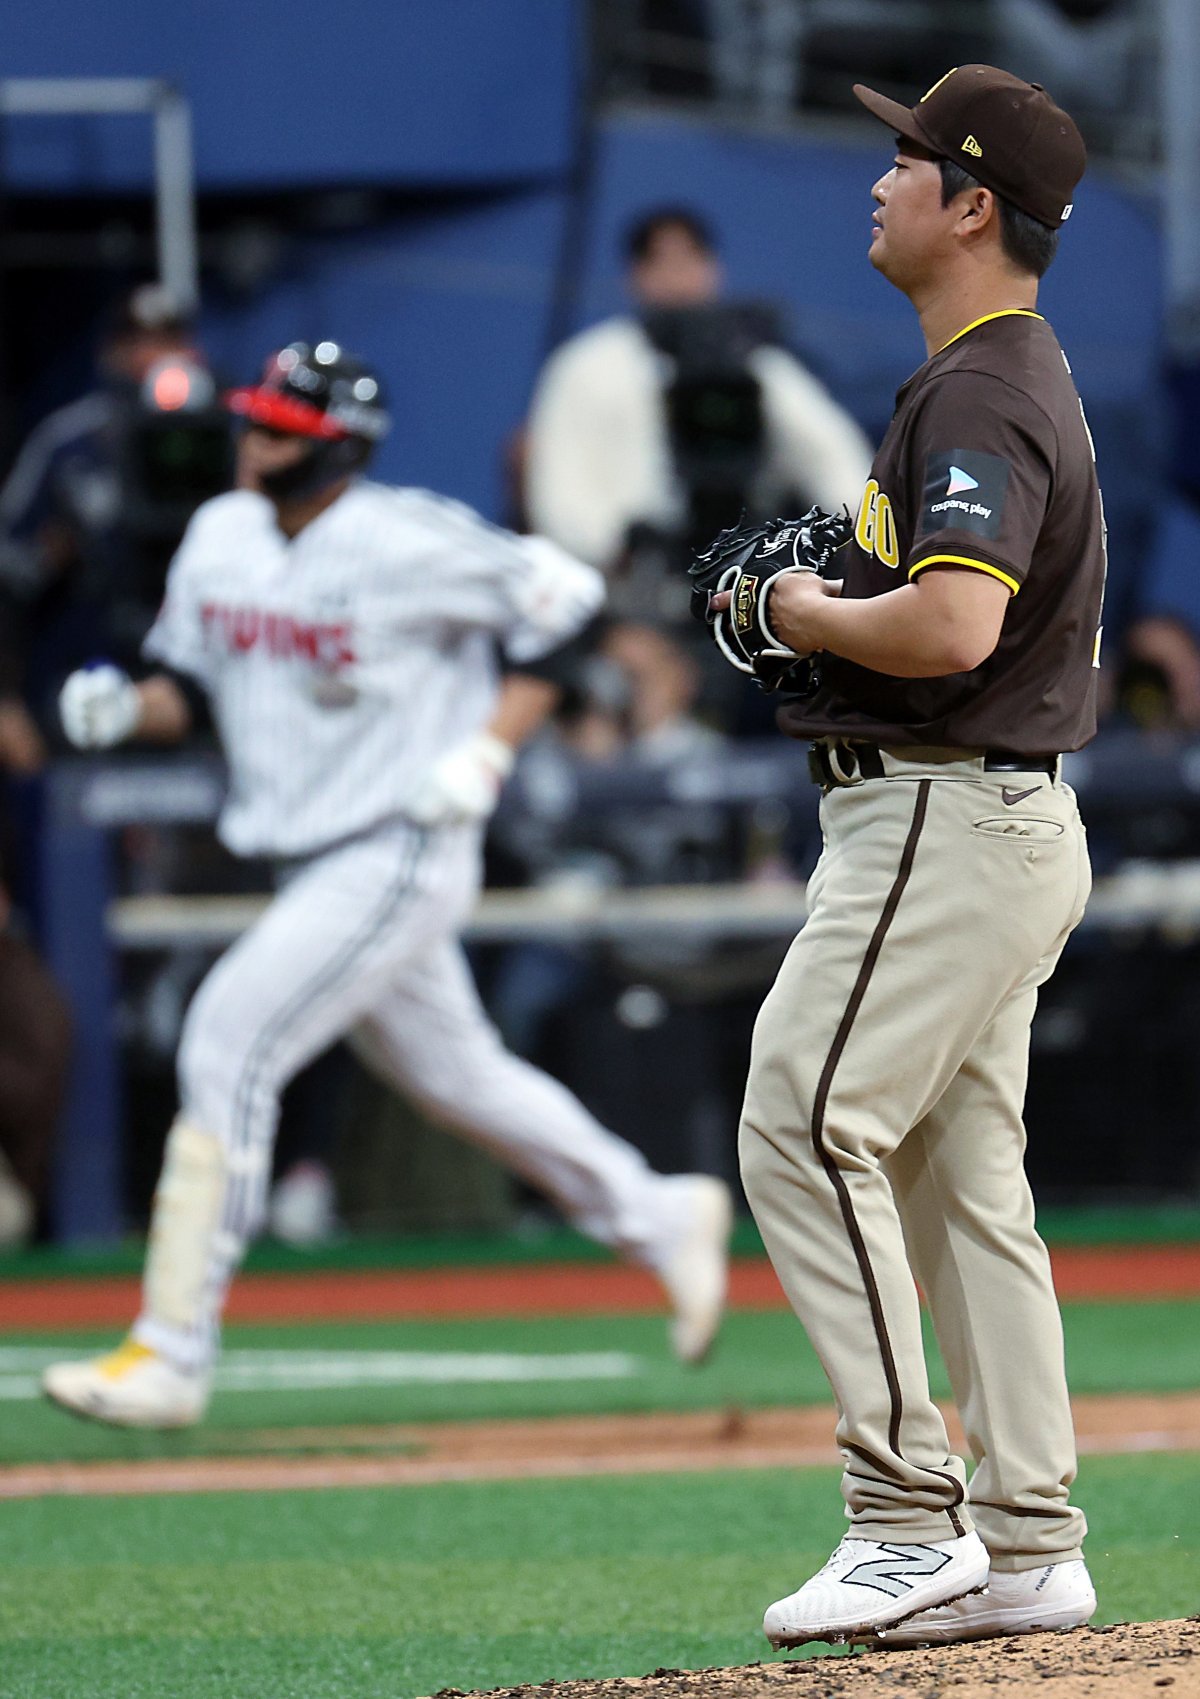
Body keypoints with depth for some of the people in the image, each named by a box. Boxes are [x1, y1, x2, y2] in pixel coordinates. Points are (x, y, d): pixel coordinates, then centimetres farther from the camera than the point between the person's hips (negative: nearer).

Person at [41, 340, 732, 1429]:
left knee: (228, 1046, -17)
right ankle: (658, 1219, 39)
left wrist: (488, 754, -15)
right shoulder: (221, 538, 4)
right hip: (314, 867, 9)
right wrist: (126, 709, -8)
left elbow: (559, 596, -8)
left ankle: (170, 1356, -14)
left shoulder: (406, 544, -17)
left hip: (400, 856, -9)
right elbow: (187, 684, 16)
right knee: (451, 1073, 20)